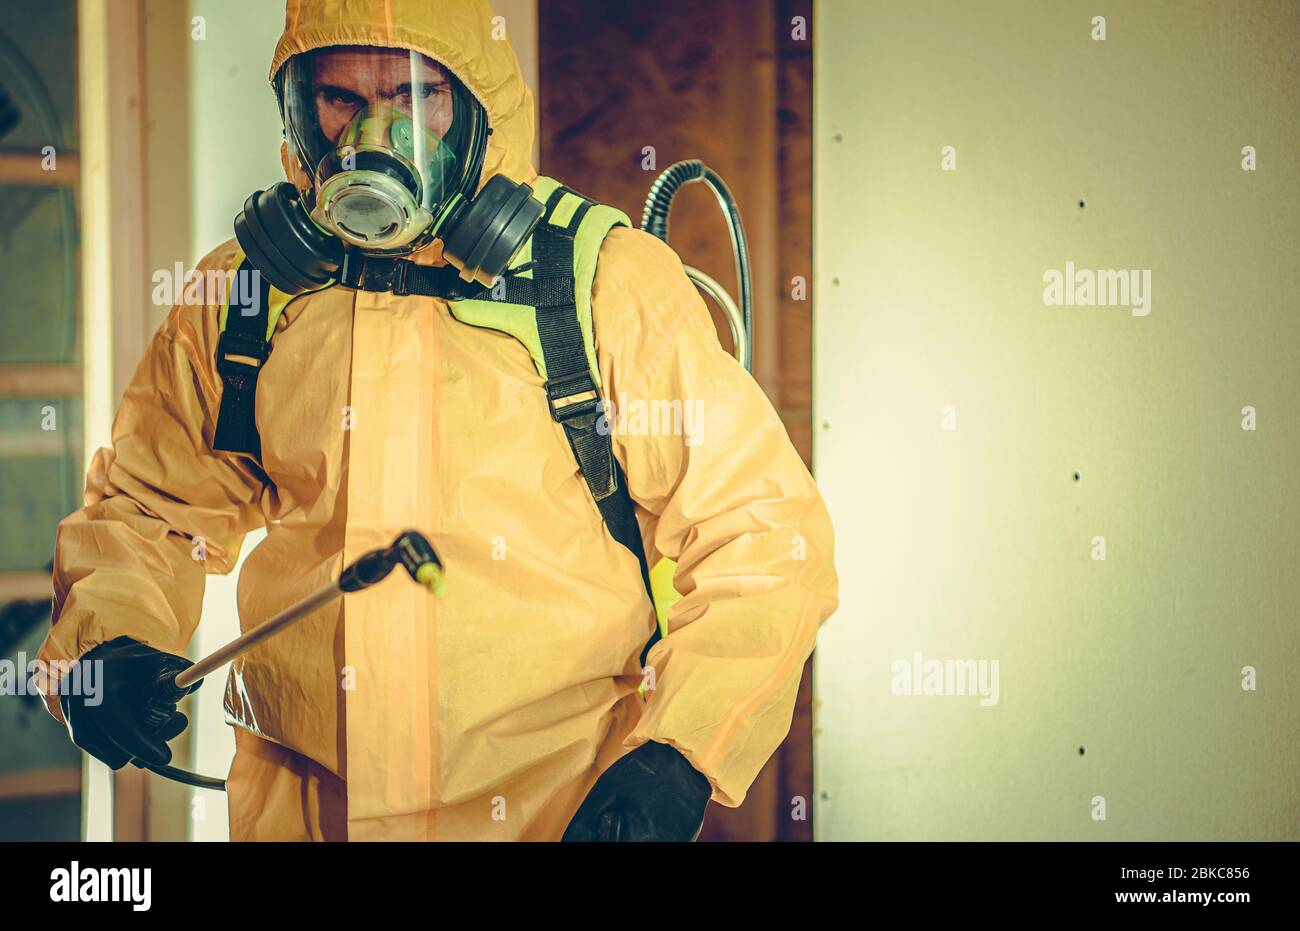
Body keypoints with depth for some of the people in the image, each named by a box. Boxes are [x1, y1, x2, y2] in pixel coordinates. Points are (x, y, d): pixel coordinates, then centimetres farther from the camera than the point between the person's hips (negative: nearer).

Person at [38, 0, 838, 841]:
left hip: (560, 805, -3)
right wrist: (110, 641, -6)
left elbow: (762, 534, -7)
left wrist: (678, 758, -18)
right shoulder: (239, 291, 1)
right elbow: (146, 505, 15)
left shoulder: (609, 283, -8)